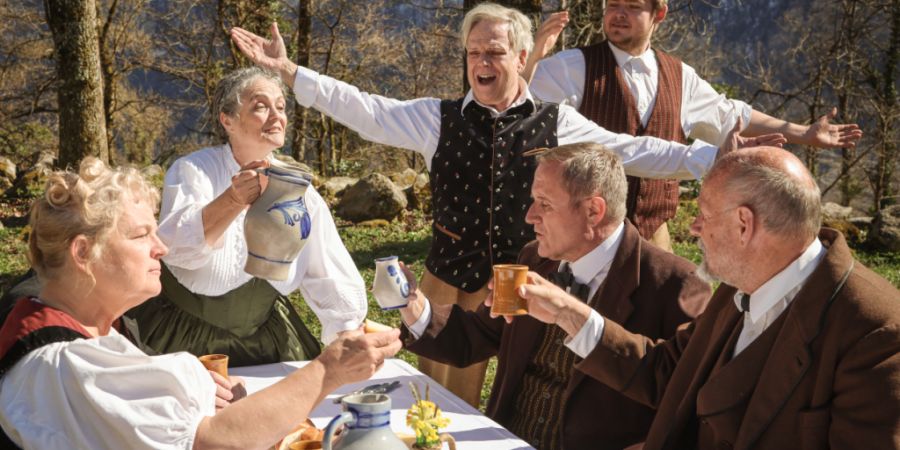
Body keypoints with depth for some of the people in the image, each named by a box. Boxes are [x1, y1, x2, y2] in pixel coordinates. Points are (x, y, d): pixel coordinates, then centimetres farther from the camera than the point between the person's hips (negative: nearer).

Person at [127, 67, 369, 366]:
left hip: (264, 337, 4)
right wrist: (233, 201, -45)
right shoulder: (192, 170, -13)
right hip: (185, 338, -3)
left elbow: (331, 278, -2)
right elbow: (175, 247, -30)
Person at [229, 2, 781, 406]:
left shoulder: (556, 122, -2)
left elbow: (629, 151, -3)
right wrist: (290, 71, -13)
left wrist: (712, 157, -11)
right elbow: (366, 111, -6)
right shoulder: (439, 117, -1)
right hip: (451, 278, 0)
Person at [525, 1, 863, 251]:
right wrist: (535, 56, -30)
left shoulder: (680, 76, 10)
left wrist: (803, 134, 24)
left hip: (653, 230, 5)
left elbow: (729, 116, 22)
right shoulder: (575, 66, -6)